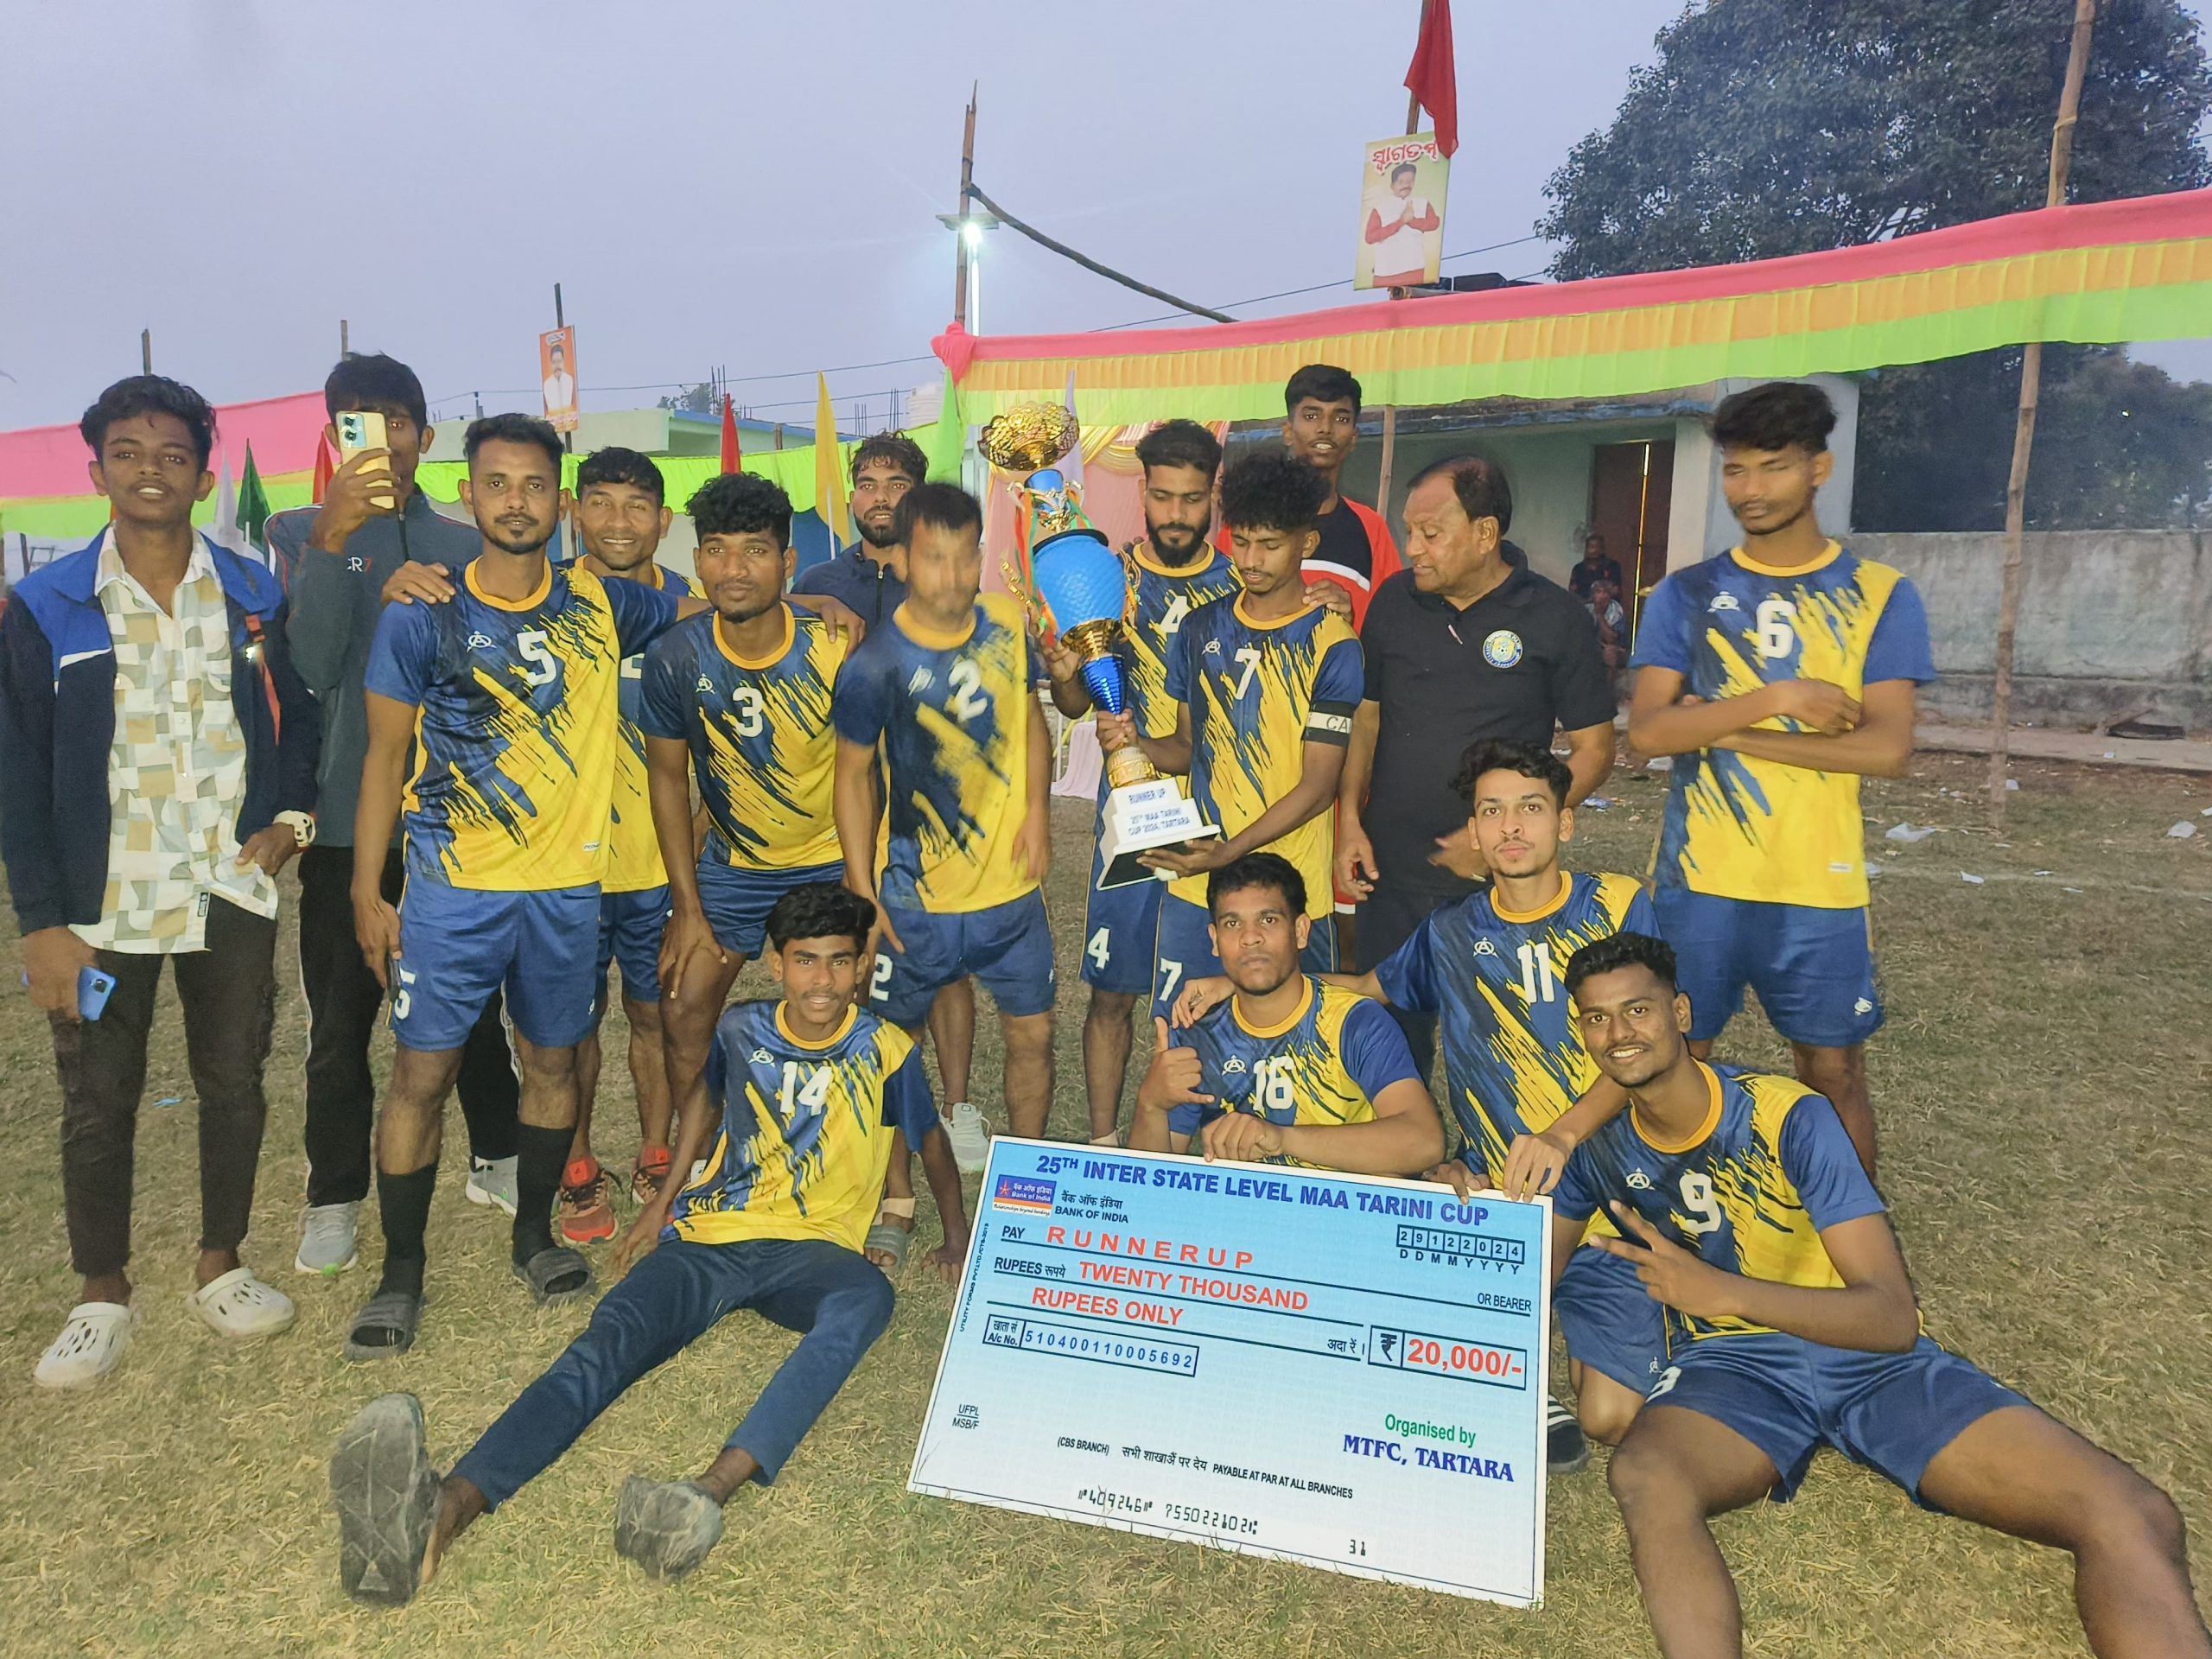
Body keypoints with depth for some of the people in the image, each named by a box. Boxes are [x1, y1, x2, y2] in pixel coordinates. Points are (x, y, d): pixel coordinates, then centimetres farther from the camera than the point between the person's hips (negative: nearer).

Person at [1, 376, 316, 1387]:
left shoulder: (253, 596, 3)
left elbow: (298, 715, 13)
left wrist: (287, 816, -5)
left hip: (232, 893, 1)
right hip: (102, 903, -1)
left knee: (234, 1084, 10)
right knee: (98, 1104, 8)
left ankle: (220, 1268, 29)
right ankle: (102, 1298, 26)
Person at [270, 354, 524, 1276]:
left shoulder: (463, 547, 8)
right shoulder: (300, 533, 2)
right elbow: (311, 666, -14)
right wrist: (331, 540, -24)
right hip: (347, 816, -2)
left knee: (475, 1002, 12)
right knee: (341, 1020, 4)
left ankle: (497, 1160, 29)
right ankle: (334, 1200, 20)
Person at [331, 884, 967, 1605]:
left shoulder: (887, 1052, 2)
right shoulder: (740, 1031, 9)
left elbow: (932, 1143, 17)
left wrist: (960, 1244, 19)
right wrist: (666, 1197, 25)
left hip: (809, 1249, -2)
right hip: (710, 1237, 2)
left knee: (866, 1297, -40)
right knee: (611, 1336, -30)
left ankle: (710, 1494, -59)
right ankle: (442, 1512, -55)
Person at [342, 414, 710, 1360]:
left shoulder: (599, 604, 2)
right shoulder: (421, 618, -5)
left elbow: (705, 605, 17)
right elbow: (385, 758, -1)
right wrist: (367, 893, -3)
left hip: (567, 886, 3)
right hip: (452, 891, -2)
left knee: (552, 1063, 13)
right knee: (422, 1073, 1)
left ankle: (535, 1235, 32)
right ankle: (401, 1271, 18)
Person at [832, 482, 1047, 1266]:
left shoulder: (1006, 623, -4)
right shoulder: (874, 666, -16)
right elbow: (854, 777, -7)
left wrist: (1037, 810, -3)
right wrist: (862, 898, -8)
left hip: (1011, 887, 4)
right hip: (914, 901, -3)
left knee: (1032, 1034, 12)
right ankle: (898, 1202, 28)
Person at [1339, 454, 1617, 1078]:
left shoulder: (1554, 617, -5)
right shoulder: (1393, 601, 5)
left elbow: (1594, 747, -3)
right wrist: (1350, 821, 1)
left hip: (1497, 885, -3)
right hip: (1389, 879, 3)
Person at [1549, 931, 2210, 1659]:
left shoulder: (1788, 1117, -12)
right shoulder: (1598, 1144, 0)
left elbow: (1893, 1316, -16)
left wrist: (1719, 1289, -29)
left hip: (1873, 1356, 0)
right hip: (1732, 1365, 1)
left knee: (2135, 1517, -22)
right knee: (1645, 1478, -38)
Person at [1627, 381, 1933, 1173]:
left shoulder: (1880, 595, 1)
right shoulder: (1685, 594, 4)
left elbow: (1887, 747, -9)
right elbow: (1647, 729, -7)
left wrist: (1724, 729, -12)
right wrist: (1777, 698, -16)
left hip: (1821, 888, -1)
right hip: (1694, 880, 1)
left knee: (1834, 1073, 9)